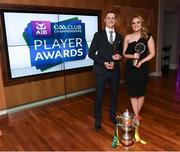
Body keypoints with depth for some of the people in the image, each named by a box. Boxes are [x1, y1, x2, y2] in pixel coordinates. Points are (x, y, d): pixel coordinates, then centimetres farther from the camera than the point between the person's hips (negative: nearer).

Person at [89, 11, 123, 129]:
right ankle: (98, 119, 23)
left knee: (114, 95, 15)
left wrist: (119, 56, -6)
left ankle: (113, 115, 35)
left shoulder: (119, 37, 9)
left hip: (115, 71, 4)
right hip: (101, 70, -3)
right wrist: (104, 63, -16)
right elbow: (91, 53, -6)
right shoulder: (98, 35, -2)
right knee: (99, 96, 4)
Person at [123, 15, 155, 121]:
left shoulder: (148, 36, -1)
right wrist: (132, 56, -15)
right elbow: (124, 54, 5)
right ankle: (136, 115, 20)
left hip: (142, 69, -1)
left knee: (141, 93, 9)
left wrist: (141, 61, -15)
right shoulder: (128, 37, 4)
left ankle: (137, 114, 31)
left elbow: (152, 53, -2)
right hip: (130, 69, 2)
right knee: (133, 93, 6)